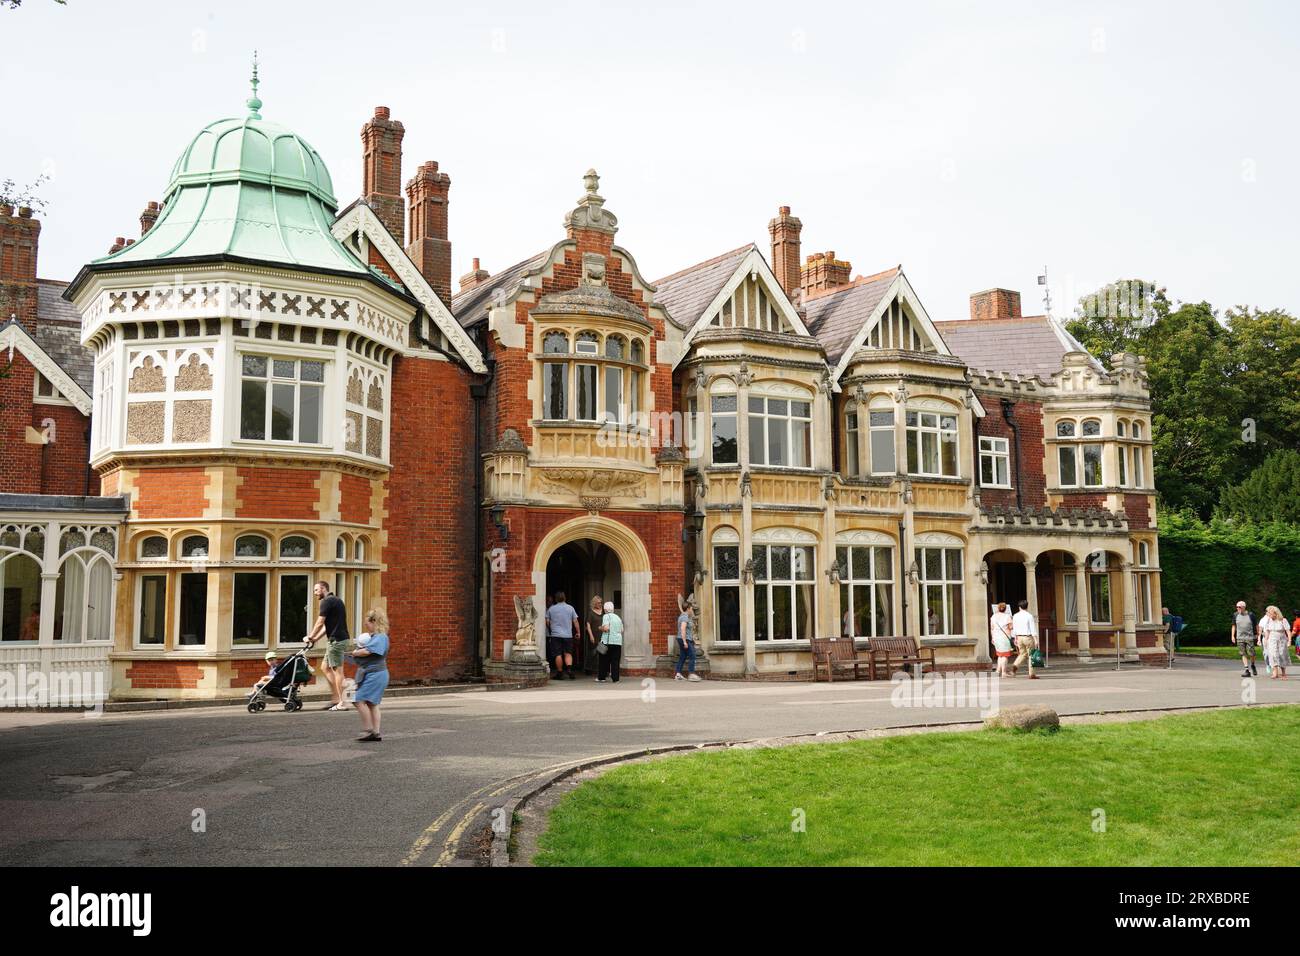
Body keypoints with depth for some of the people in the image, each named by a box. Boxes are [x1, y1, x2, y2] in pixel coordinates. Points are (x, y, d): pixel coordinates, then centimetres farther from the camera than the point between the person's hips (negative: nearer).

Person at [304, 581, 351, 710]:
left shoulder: (327, 602, -11)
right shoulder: (335, 601, 20)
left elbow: (320, 623, -11)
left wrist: (310, 637, 1)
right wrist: (315, 639, 16)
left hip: (337, 640, -10)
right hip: (340, 639, 10)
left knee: (337, 670, -7)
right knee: (327, 668, 14)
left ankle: (342, 703, -5)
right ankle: (336, 698, 15)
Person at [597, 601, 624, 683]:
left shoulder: (606, 616, -5)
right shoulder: (618, 617, 14)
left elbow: (606, 628, -17)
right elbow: (622, 630, 15)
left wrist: (600, 628, 2)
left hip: (608, 641, -5)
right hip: (618, 641, 5)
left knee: (604, 661, 5)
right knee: (615, 661, 5)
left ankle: (601, 678, 9)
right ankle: (615, 678, 1)